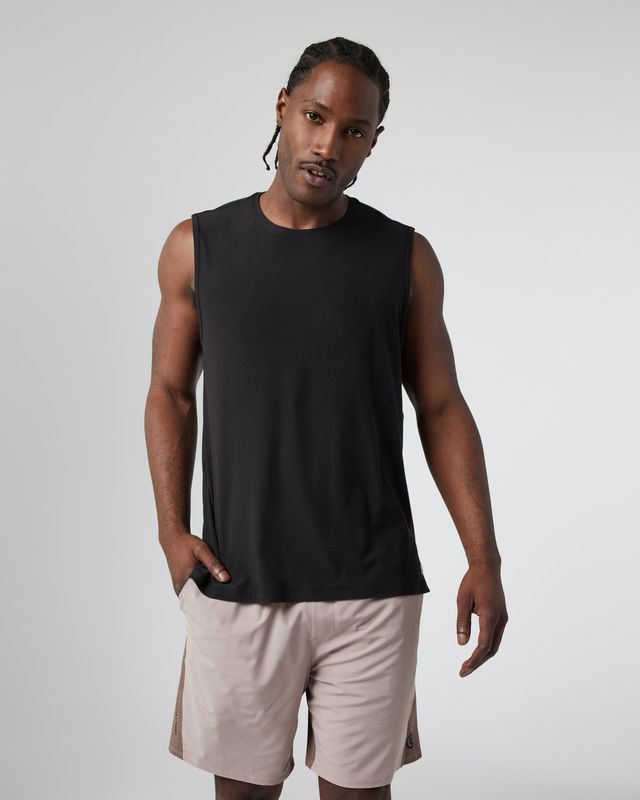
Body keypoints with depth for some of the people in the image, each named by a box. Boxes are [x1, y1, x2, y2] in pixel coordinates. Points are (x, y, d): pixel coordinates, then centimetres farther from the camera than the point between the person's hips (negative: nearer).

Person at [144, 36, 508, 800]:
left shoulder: (405, 257, 2)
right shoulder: (198, 247, 2)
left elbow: (441, 408, 4)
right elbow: (171, 394, 8)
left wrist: (483, 557, -3)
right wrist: (171, 528, -4)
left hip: (374, 589, 0)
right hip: (237, 585, 0)